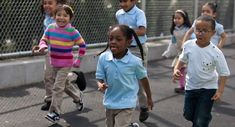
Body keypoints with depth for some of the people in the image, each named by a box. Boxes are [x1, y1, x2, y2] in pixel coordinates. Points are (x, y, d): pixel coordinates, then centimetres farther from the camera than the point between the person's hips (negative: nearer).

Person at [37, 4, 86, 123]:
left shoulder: (72, 31, -16)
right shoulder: (50, 28, -6)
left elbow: (82, 45, -6)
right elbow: (44, 40, 4)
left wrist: (78, 60, -5)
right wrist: (42, 46, -20)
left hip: (66, 64, -5)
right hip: (54, 63, 6)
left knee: (58, 87, -8)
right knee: (65, 83, 22)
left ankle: (55, 112, 1)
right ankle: (78, 98, 46)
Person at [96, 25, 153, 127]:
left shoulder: (135, 61, -18)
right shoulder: (103, 58, -12)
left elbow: (143, 78, -2)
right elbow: (99, 78, -2)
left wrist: (149, 98, 10)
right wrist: (101, 85, -26)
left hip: (126, 104, -4)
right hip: (110, 103, 4)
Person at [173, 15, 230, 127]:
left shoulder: (216, 53, -22)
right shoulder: (188, 45, -13)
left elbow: (223, 73, -14)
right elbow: (182, 60, 6)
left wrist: (220, 91, -24)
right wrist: (176, 69, -12)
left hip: (208, 88, -4)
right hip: (191, 86, 4)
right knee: (188, 115, 20)